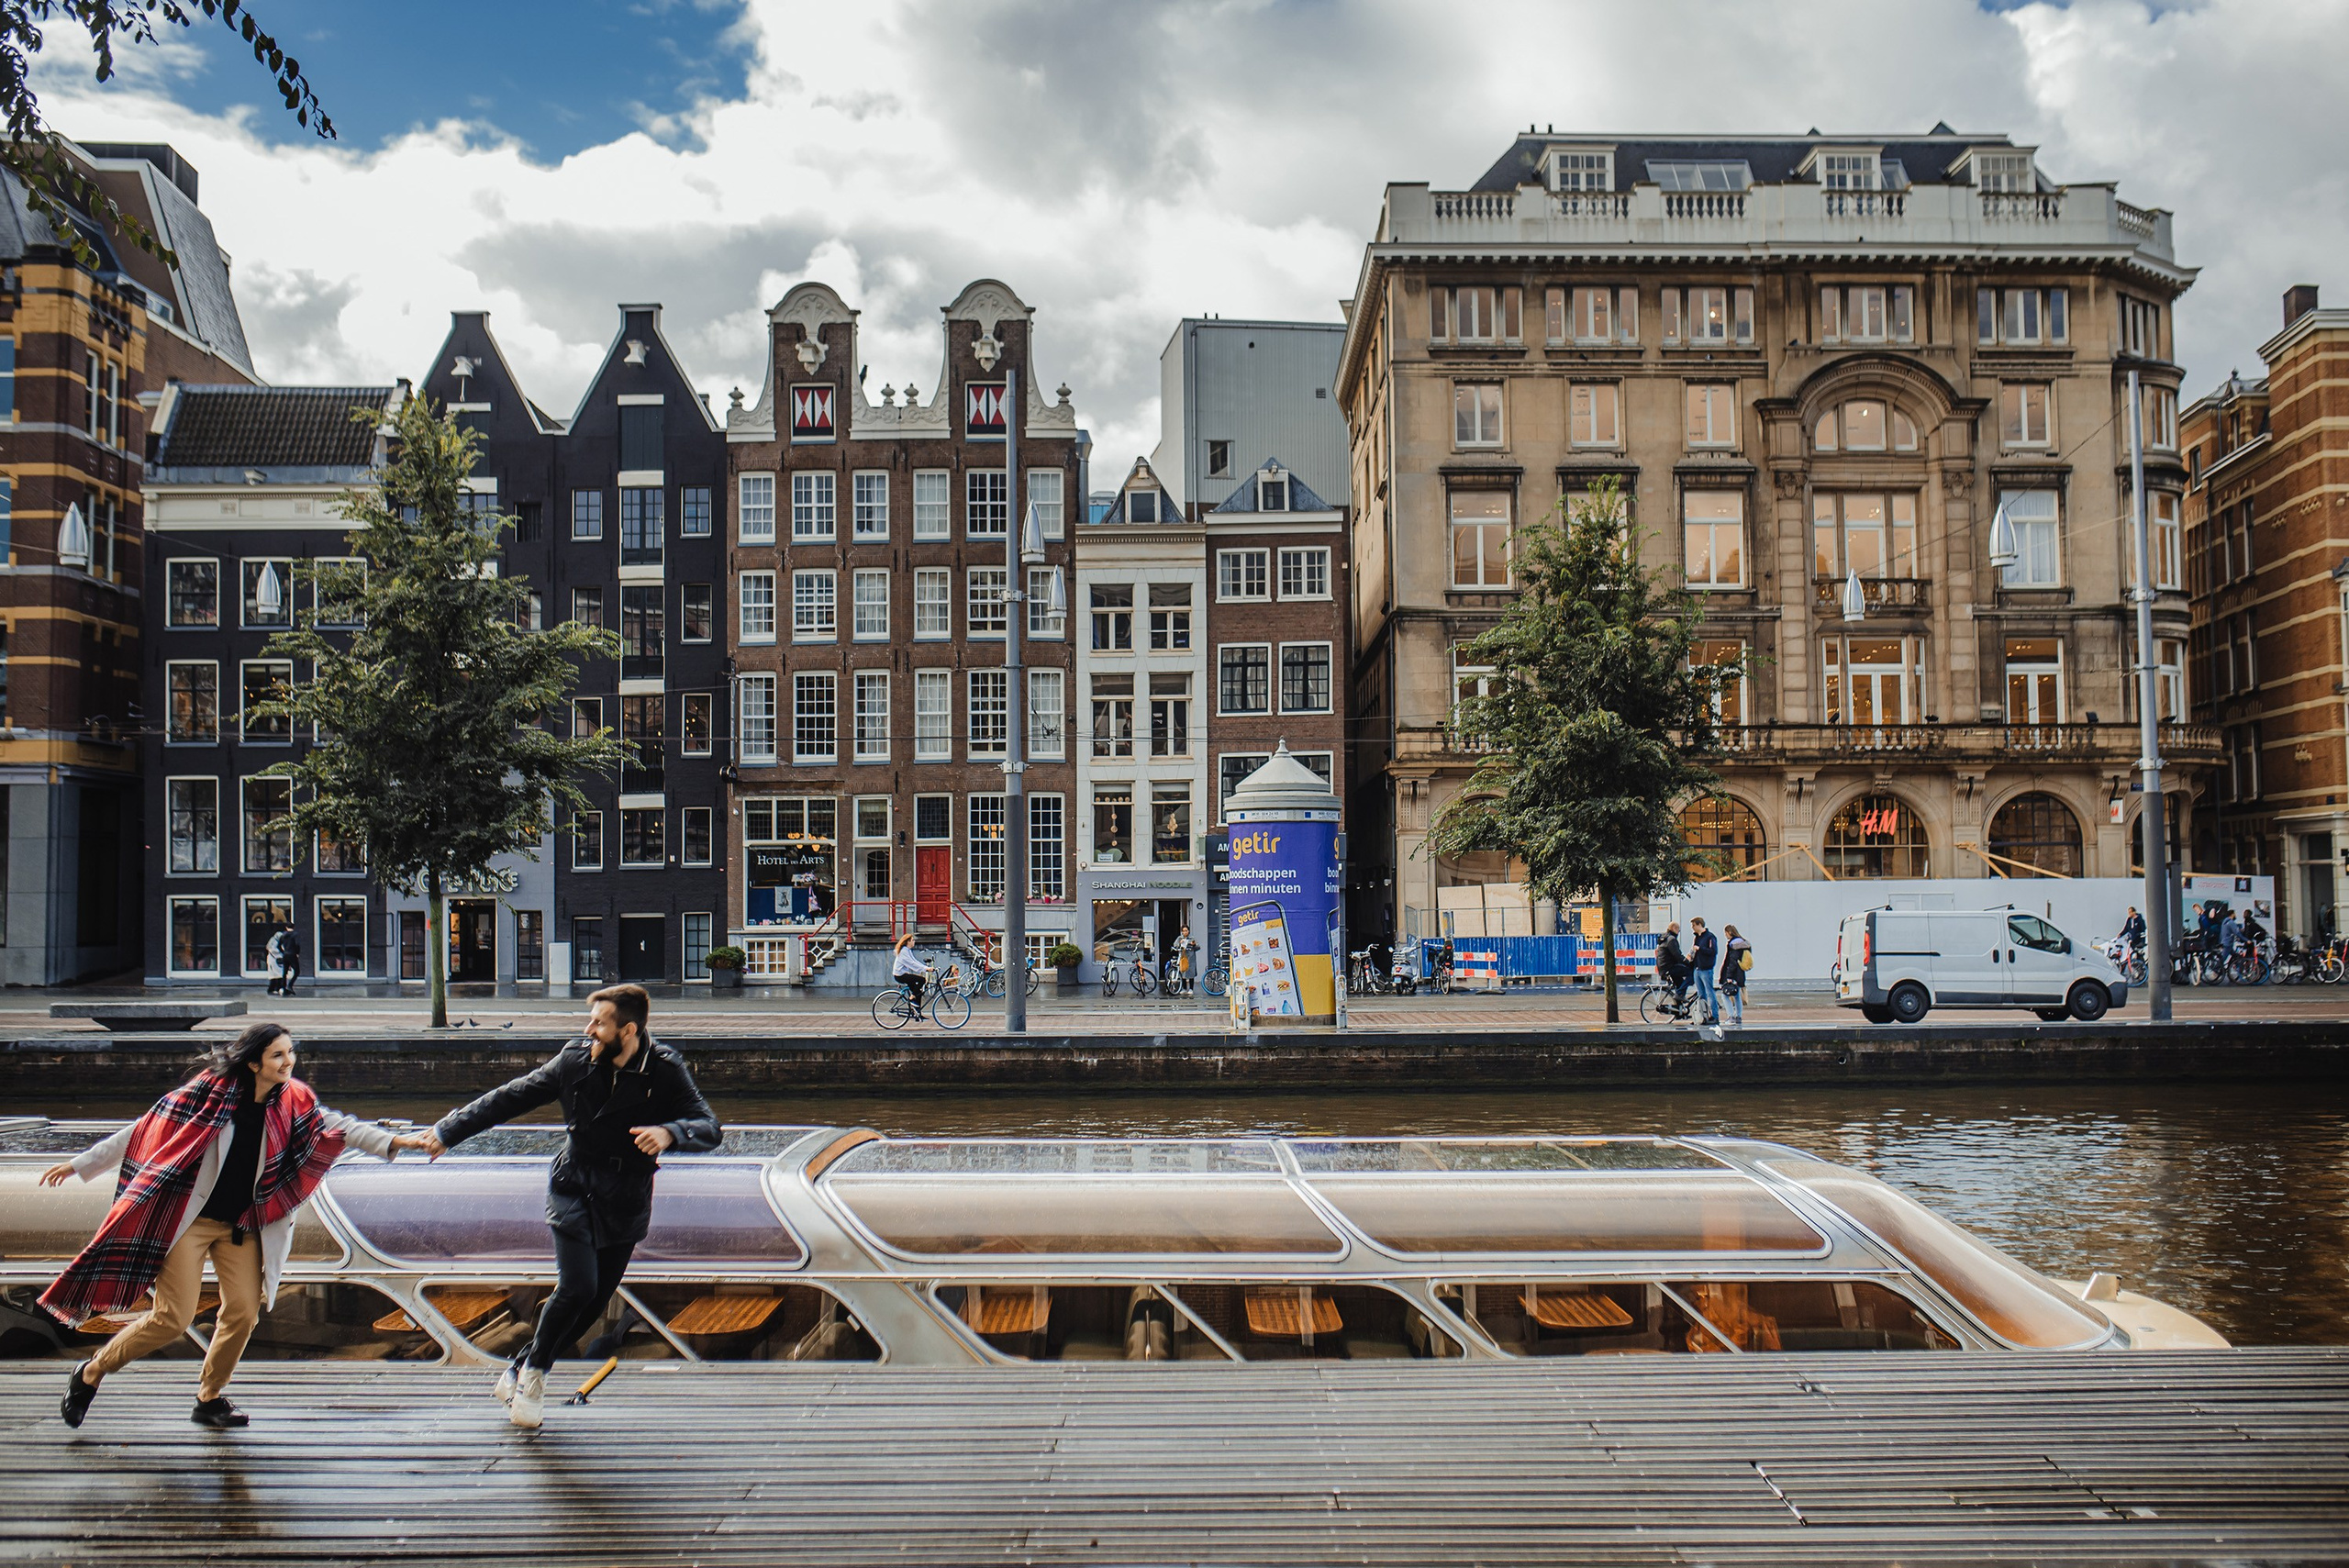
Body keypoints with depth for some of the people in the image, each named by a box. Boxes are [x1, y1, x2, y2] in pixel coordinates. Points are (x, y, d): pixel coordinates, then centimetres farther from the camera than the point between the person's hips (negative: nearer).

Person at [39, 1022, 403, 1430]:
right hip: (188, 1220, -4)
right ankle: (90, 1374, 15)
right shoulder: (209, 1092, -14)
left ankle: (209, 1399, 18)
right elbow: (144, 1131, -7)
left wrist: (392, 1143, -22)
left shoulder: (294, 1102, -3)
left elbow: (339, 1126, -8)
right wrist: (81, 1165, -4)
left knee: (244, 1312, -4)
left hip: (242, 1226, 4)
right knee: (172, 1320, -8)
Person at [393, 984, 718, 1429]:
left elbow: (708, 1128, -19)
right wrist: (445, 1133, 1)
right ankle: (533, 1369, 10)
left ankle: (520, 1374, 26)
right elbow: (510, 1099, 2)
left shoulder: (665, 1072, -12)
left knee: (593, 1304, 2)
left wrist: (669, 1133, -40)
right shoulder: (575, 1060, -7)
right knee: (577, 1287, -18)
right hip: (574, 1189, 0)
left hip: (626, 1206, 1)